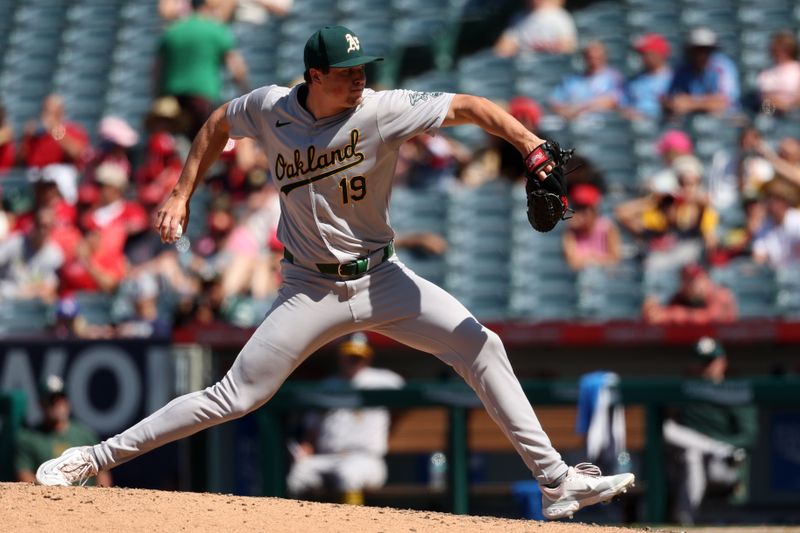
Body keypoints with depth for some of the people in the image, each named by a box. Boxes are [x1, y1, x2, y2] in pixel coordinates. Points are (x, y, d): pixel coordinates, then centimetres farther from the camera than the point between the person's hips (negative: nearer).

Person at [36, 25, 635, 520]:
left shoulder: (382, 111, -14)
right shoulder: (270, 108, -9)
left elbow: (467, 106, -20)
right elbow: (218, 125, 13)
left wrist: (527, 141, -36)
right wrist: (182, 196, 8)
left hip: (380, 279, 1)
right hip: (311, 291, -1)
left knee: (481, 346, -13)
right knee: (234, 398, -6)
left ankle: (556, 482, -9)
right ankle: (98, 457, 4)